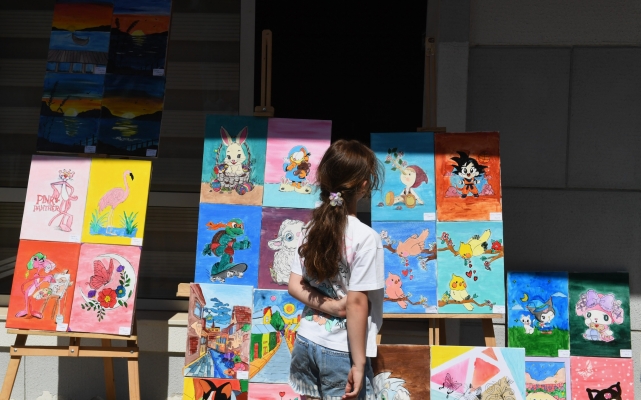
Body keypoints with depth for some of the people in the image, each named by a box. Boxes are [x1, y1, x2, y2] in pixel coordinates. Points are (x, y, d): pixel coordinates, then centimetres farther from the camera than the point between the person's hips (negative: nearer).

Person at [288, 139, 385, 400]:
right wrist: (359, 362, -14)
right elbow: (356, 303, -18)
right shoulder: (365, 238, -16)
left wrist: (331, 306, -7)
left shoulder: (312, 229, 3)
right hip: (340, 352, -6)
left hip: (305, 343, 6)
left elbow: (294, 286, 2)